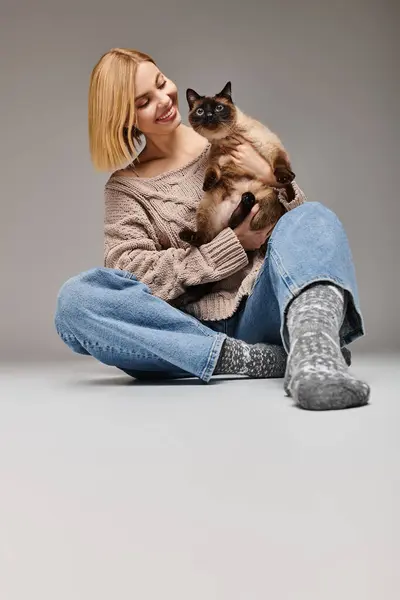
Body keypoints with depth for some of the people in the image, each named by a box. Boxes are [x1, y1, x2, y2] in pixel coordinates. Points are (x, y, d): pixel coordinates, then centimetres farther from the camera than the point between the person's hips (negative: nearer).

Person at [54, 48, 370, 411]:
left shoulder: (231, 139, 15)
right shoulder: (125, 187, 11)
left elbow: (300, 223, 15)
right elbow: (130, 272, -5)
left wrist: (271, 178, -7)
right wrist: (235, 244, -10)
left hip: (257, 310, 1)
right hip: (194, 329, 0)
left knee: (314, 217, -22)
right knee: (75, 300, -25)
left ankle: (312, 344, -52)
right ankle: (263, 358, -32)